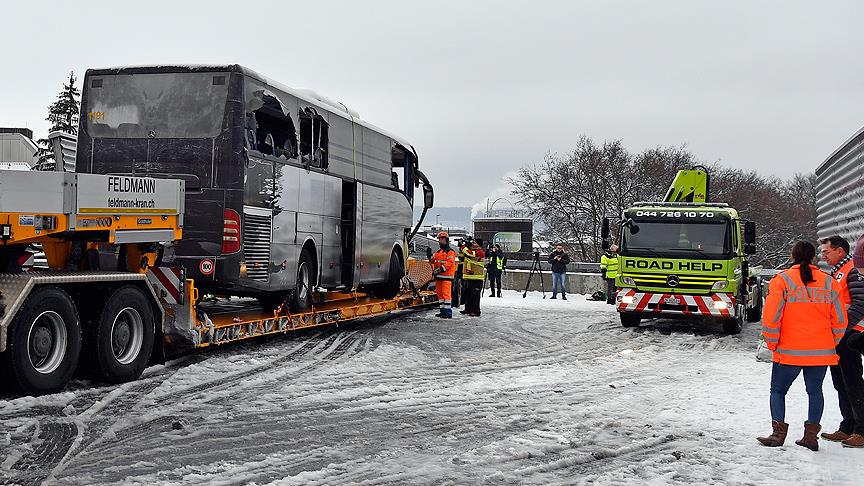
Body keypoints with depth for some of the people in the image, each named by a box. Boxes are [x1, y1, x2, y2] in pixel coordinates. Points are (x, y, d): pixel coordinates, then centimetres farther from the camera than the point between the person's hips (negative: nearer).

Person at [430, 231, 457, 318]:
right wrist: (434, 271, 7)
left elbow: (449, 263, -17)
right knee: (440, 293, 10)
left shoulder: (450, 252, -6)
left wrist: (441, 269, -23)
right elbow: (433, 261, 24)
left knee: (446, 293, -12)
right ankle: (442, 310, 17)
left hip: (447, 276, -9)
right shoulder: (438, 252, 20)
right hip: (439, 276, 9)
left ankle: (448, 312, -11)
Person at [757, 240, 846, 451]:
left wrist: (772, 344, 1)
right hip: (821, 352, 3)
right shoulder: (828, 282, 4)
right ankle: (811, 436, 12)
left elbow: (771, 316, -11)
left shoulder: (782, 280, -6)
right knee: (815, 391, 13)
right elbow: (840, 320, 5)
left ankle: (778, 432, -1)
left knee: (778, 390, 8)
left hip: (789, 351, -3)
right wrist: (830, 344, 16)